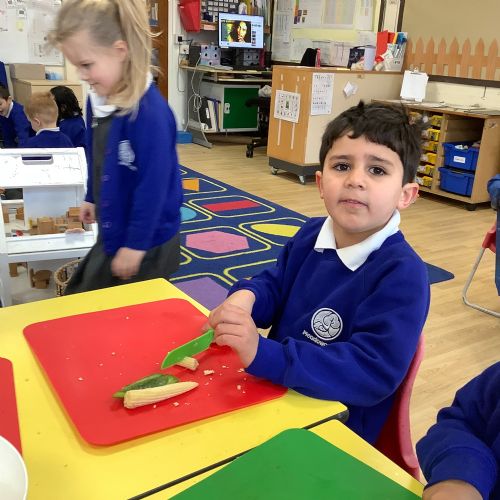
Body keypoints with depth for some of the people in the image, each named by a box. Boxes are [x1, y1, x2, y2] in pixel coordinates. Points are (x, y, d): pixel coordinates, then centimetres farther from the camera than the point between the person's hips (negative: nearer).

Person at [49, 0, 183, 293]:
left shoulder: (150, 112, -27)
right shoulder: (98, 99, -1)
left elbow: (153, 185, -25)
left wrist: (136, 245, -20)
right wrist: (92, 199, 24)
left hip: (148, 242, -8)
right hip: (112, 231, 9)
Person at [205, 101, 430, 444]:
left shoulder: (403, 275, -23)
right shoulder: (312, 235, -1)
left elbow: (374, 373, -30)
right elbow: (276, 285, 13)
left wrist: (263, 355, -38)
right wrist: (245, 297, -12)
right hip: (274, 392, 7)